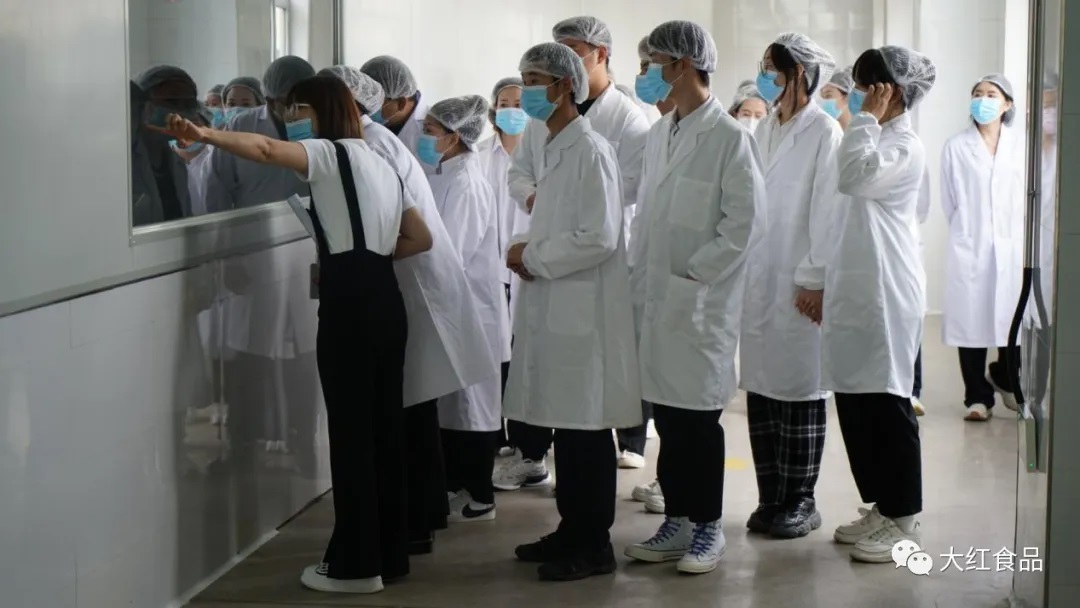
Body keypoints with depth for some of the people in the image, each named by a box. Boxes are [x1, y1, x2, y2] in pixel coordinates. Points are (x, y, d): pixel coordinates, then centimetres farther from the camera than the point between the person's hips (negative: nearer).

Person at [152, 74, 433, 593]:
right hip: (382, 299, 9)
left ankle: (356, 564, 1)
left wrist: (205, 134, -30)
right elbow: (421, 239, 25)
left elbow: (265, 149, -23)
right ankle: (388, 553, 19)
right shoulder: (377, 163, 24)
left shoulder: (331, 154, -2)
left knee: (351, 430, -4)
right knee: (381, 426, 12)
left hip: (350, 302, -9)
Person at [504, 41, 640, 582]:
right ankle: (572, 530, 24)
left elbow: (598, 238, -20)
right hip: (552, 308, 9)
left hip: (581, 310, -9)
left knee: (586, 429, -1)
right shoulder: (555, 148, 15)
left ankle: (594, 545, 7)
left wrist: (532, 258, -11)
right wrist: (531, 252, 5)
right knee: (563, 425, 14)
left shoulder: (589, 150, -13)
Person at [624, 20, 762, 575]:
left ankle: (707, 527, 12)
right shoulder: (657, 134, 13)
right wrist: (639, 275, 8)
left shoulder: (729, 138, -9)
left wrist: (691, 275, -14)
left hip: (701, 301, -6)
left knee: (699, 416, 1)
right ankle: (677, 520, 20)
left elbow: (743, 223, -14)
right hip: (655, 298, 7)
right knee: (666, 414, 10)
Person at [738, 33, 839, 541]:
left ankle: (800, 501, 11)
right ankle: (771, 497, 17)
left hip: (800, 285, -7)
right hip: (757, 282, 7)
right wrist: (739, 271, 9)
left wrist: (814, 280, -14)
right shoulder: (764, 131, 13)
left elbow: (827, 211, -11)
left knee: (799, 390, 1)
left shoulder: (824, 132, -8)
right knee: (759, 389, 8)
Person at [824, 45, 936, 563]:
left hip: (885, 293, -9)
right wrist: (827, 283, 20)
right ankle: (881, 506, 20)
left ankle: (903, 519, 4)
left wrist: (867, 119, -16)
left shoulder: (906, 147, -11)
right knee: (855, 402, 10)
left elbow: (852, 177, -29)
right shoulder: (874, 142, 18)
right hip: (855, 292, 9)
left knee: (886, 403, -5)